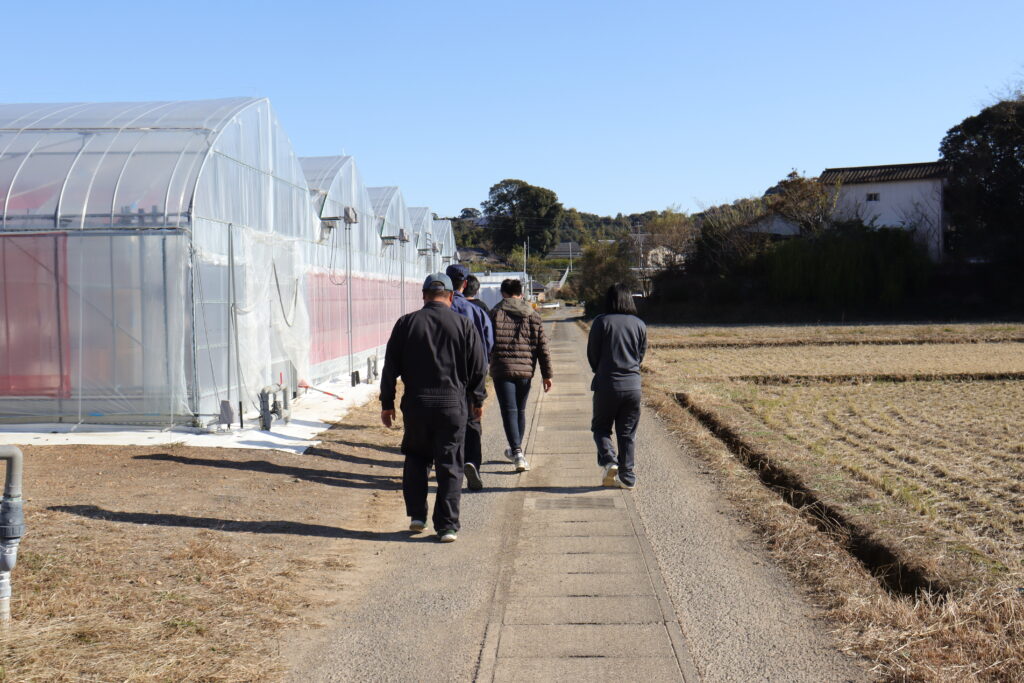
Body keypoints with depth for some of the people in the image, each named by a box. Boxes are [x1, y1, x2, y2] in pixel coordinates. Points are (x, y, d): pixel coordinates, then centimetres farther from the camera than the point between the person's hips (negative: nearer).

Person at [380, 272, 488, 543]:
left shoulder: (406, 323, 2)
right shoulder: (464, 325, 0)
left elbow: (391, 367, 4)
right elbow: (479, 368, 3)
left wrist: (387, 403, 12)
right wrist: (477, 401, 16)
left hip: (415, 403, 1)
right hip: (453, 404, -1)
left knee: (416, 460, 19)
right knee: (450, 465, 4)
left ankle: (417, 514, 18)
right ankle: (447, 525, 3)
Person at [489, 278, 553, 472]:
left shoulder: (495, 312, 0)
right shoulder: (532, 314, 8)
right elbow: (542, 346, 5)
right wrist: (547, 374, 8)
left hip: (502, 369, -3)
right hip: (525, 369, 3)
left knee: (509, 411, -4)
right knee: (520, 411, 17)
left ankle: (517, 453, -17)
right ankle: (516, 450, 32)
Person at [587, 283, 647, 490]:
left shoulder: (601, 322, -6)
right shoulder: (639, 325, 3)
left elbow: (592, 354, 0)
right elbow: (641, 355, 10)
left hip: (606, 385, -3)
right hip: (633, 385, 3)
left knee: (600, 427, 13)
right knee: (627, 433, 10)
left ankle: (609, 461, -9)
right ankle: (627, 477, 10)